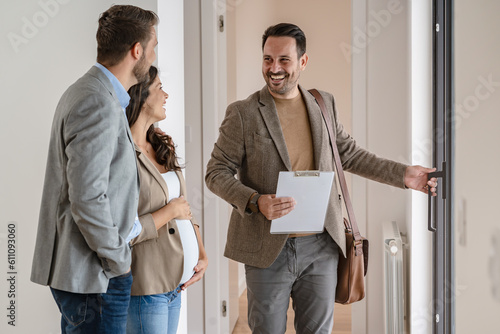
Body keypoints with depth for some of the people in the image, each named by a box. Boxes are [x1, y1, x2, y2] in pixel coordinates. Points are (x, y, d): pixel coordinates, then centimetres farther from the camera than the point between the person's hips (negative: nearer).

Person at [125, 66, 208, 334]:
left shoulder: (161, 147, 11)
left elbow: (184, 207, 16)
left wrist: (202, 255, 4)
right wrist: (170, 211, -14)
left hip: (175, 282, 8)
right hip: (145, 287, -8)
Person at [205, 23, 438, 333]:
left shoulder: (325, 104, 7)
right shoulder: (242, 113, -5)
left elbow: (349, 154, 17)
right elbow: (217, 172, -5)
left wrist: (403, 174, 8)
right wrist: (256, 202, -22)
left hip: (321, 246, 3)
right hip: (268, 247, -3)